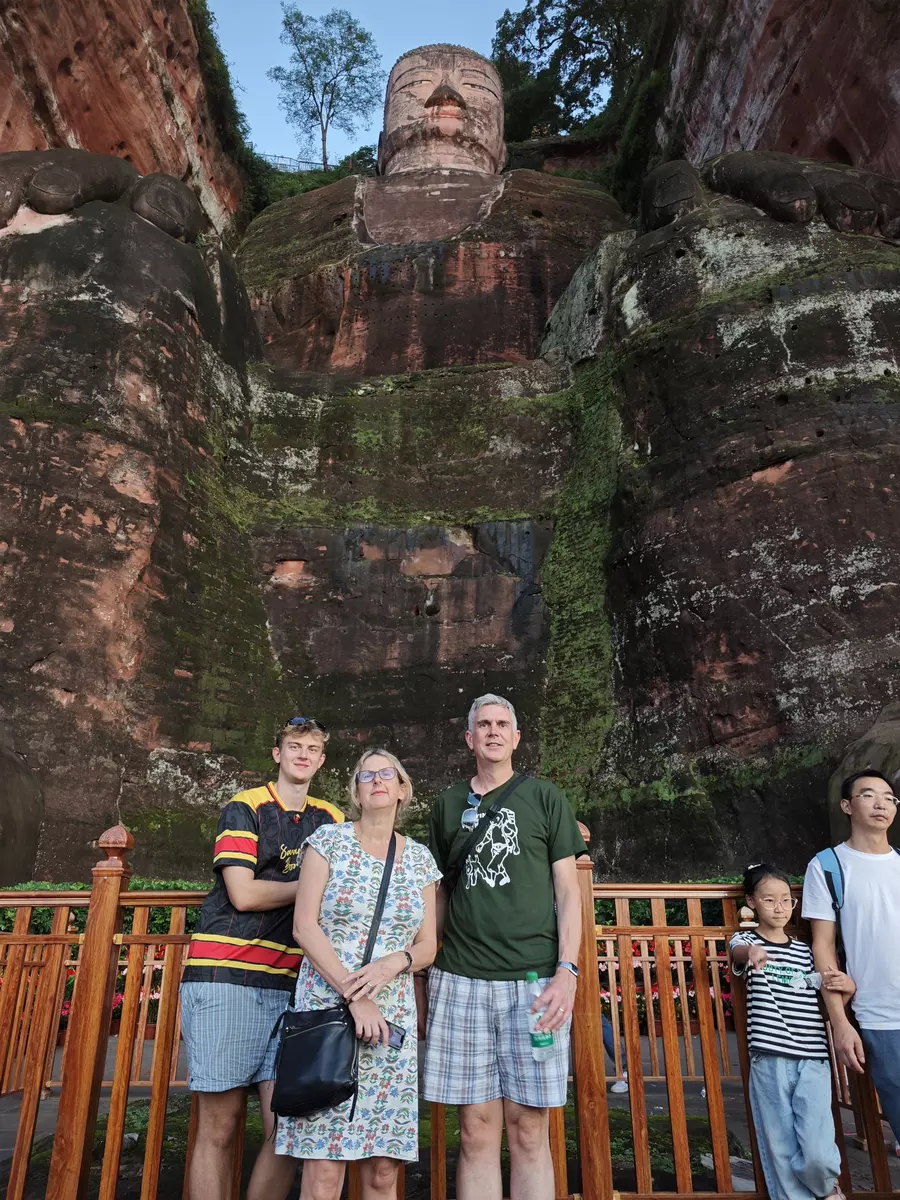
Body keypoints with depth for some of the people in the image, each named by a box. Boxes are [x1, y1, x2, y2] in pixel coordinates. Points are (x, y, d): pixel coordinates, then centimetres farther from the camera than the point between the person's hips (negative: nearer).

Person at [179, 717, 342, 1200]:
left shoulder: (332, 820, 15)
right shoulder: (244, 808, 2)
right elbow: (243, 894, -7)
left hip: (291, 983, 4)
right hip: (226, 976, -4)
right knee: (219, 1128, 2)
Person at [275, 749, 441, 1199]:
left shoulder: (420, 858, 9)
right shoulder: (329, 840, 0)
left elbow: (428, 945, 10)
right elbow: (304, 926, -6)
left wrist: (395, 962, -12)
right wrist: (353, 996, -13)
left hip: (393, 1018, 3)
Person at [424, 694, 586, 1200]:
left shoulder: (545, 797, 5)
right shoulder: (449, 804, 12)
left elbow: (568, 890, 3)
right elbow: (440, 893, 17)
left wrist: (567, 970, -7)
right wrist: (428, 966, 10)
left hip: (533, 979, -1)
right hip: (461, 981, 2)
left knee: (528, 1129, 4)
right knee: (477, 1130, 5)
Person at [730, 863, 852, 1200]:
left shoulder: (805, 951, 14)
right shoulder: (746, 940, 1)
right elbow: (738, 951, -24)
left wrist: (848, 987, -3)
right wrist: (752, 951, -48)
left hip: (813, 1059, 2)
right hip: (770, 1060, -2)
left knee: (817, 1153, -5)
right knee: (781, 1150, 3)